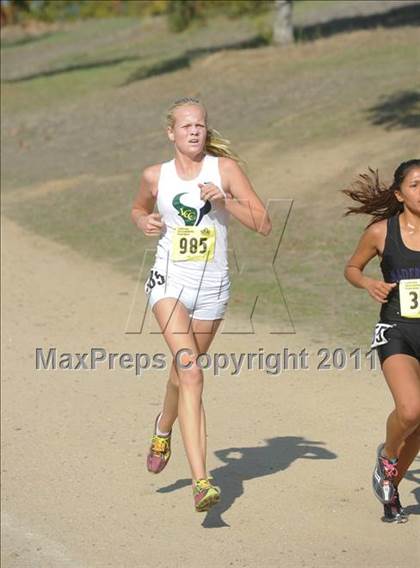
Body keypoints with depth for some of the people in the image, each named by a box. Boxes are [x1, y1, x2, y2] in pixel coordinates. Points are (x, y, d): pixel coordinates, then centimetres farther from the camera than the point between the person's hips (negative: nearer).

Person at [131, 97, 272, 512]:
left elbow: (263, 225, -7)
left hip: (212, 287, 2)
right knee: (191, 372, -21)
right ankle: (201, 481, -28)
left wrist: (224, 200, -20)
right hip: (169, 281, -1)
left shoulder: (225, 168, -4)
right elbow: (138, 209, 23)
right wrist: (144, 222, 1)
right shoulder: (155, 176, 1)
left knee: (183, 373, 19)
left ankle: (163, 429, 55)